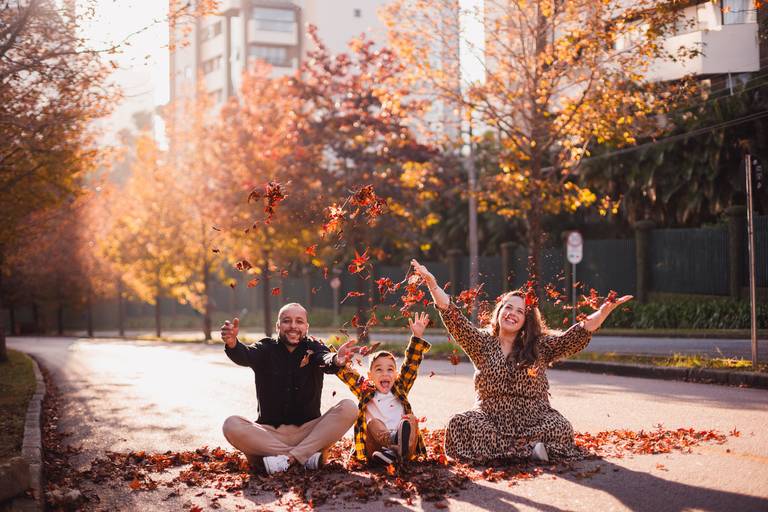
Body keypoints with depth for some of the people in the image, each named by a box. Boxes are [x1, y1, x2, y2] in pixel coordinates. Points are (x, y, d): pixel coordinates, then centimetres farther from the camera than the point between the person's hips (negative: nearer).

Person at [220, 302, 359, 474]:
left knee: (348, 408, -22)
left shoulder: (313, 348, 2)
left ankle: (287, 458, -27)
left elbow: (326, 360, -21)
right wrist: (232, 344, -44)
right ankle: (306, 456, -27)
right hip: (269, 433, 0)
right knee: (231, 426, -27)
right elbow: (245, 356, -19)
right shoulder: (266, 349, 3)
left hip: (308, 431, 0)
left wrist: (336, 360, -47)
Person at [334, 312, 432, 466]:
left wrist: (417, 337, 3)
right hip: (375, 446, -1)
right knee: (373, 422, -24)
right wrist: (340, 362, -11)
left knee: (410, 420, -23)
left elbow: (411, 364, 12)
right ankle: (394, 448, -52)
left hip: (400, 436, 1)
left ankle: (401, 451, -54)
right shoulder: (365, 392, 17)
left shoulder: (400, 389, 18)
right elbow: (349, 376, 9)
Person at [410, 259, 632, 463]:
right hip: (491, 419, 1)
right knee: (459, 424, -30)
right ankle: (528, 451, -26)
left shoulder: (541, 346, 7)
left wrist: (603, 313, -21)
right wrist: (432, 283, -16)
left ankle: (496, 449, -20)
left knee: (560, 427, -32)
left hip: (533, 421, -1)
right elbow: (453, 318, -3)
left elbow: (577, 337, -5)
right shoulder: (481, 343, 8)